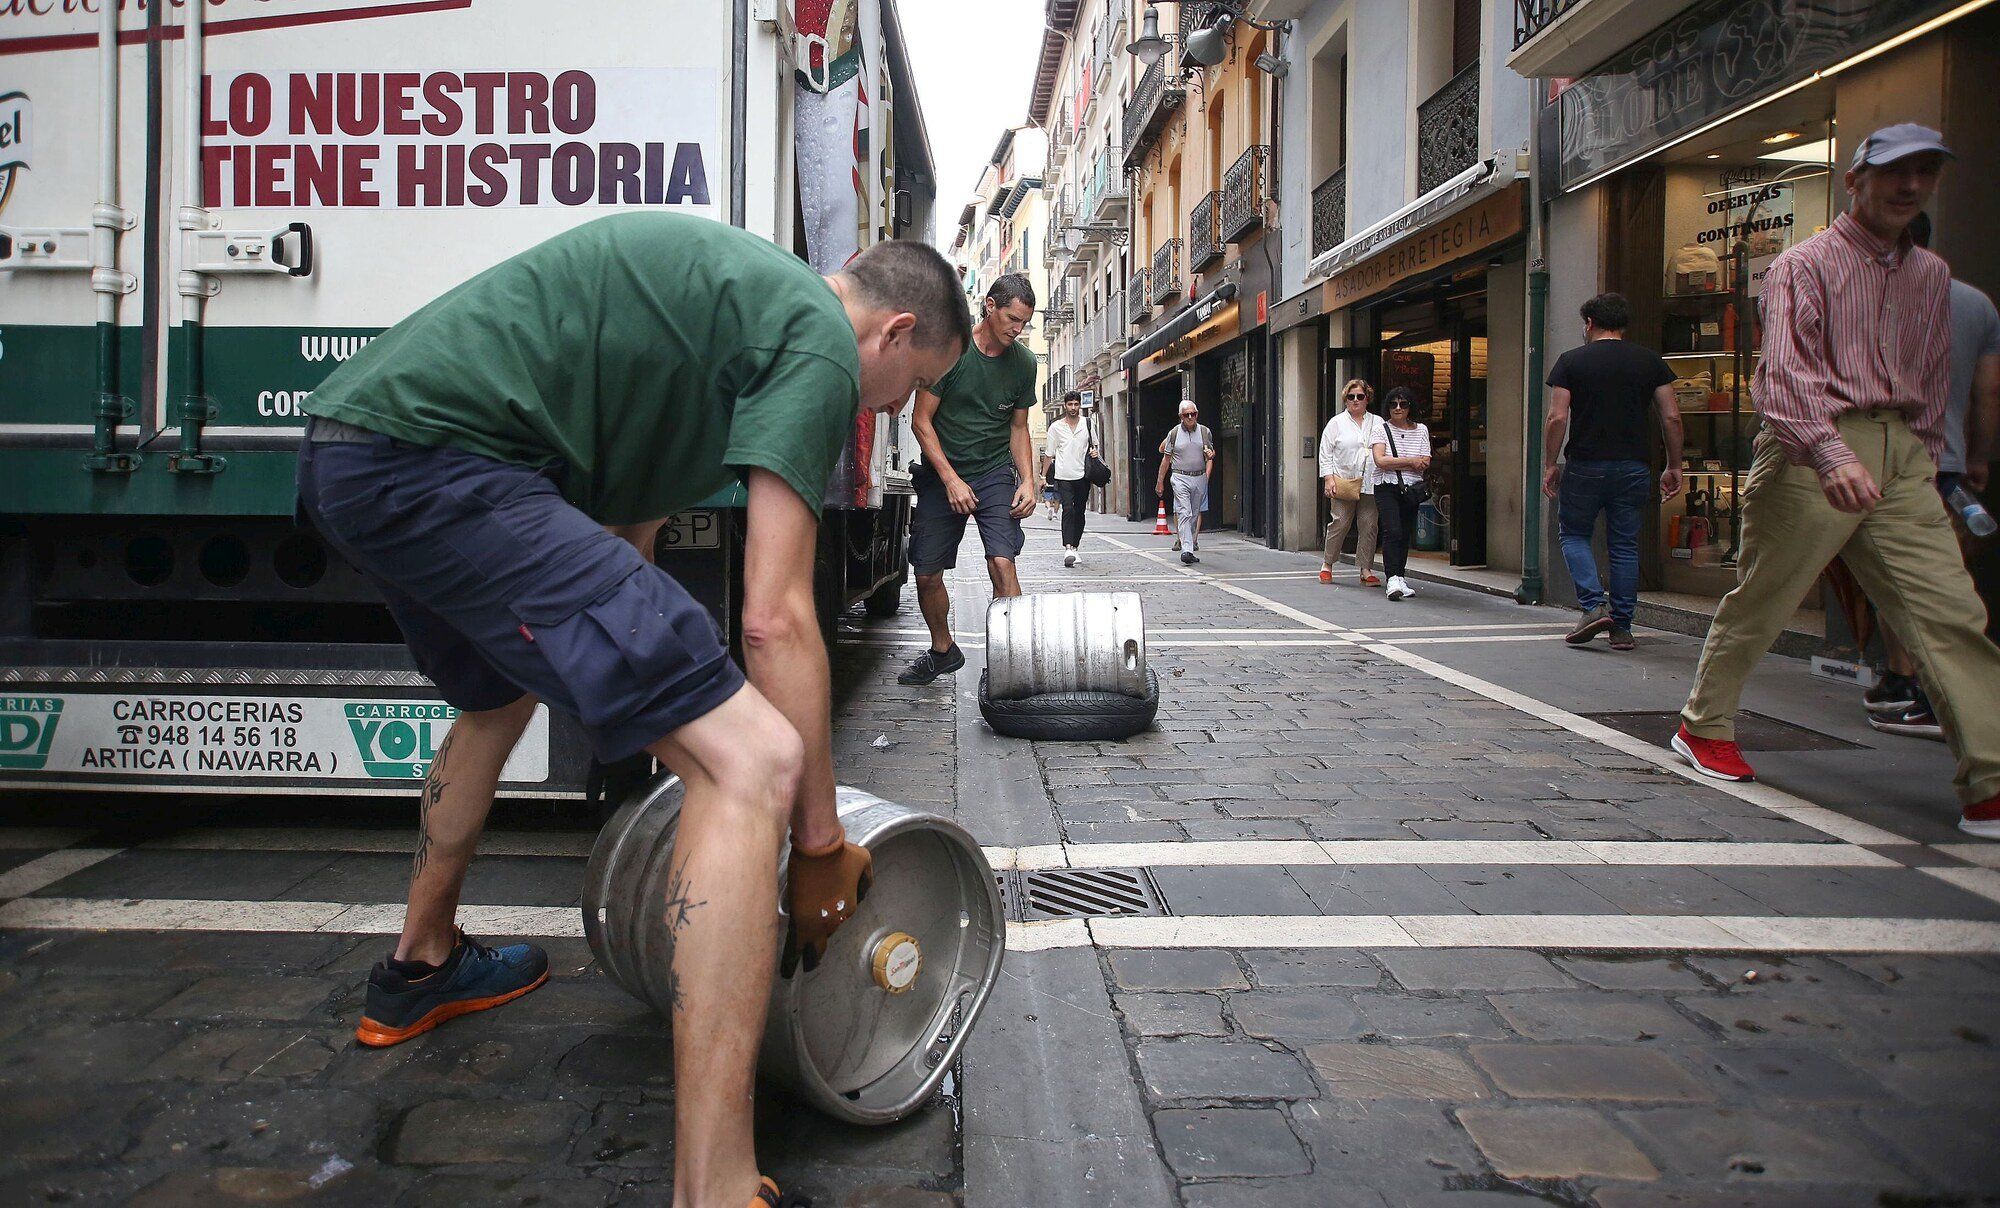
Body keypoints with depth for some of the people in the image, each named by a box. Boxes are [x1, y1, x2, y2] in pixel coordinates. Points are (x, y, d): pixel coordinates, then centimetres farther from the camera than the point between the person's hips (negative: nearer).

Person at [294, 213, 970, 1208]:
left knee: (498, 697, 38)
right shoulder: (821, 339, -1)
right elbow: (774, 618, -9)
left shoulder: (730, 292, 27)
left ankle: (419, 972, 57)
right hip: (435, 458, -11)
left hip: (342, 451, 11)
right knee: (751, 759, -15)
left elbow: (626, 537, 30)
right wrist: (821, 846, 1)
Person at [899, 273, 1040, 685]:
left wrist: (1027, 481, -2)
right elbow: (922, 420, -8)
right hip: (942, 474, -1)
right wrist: (951, 479, -15)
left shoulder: (1023, 362, 1)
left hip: (995, 473, 1)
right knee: (927, 574, 4)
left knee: (1002, 562, -19)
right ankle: (943, 651, 27)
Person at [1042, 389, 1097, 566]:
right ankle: (1068, 549, -25)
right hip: (1064, 476, -3)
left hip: (1083, 476, 3)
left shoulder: (1087, 424, 7)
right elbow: (1049, 454, 8)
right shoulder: (1056, 427, 3)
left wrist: (1094, 451, -3)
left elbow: (1094, 444, 21)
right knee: (1068, 510, -17)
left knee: (1079, 513, 8)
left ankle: (1075, 547, 20)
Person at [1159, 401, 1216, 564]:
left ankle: (1192, 540, 22)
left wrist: (1206, 477, -3)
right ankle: (1186, 550, -21)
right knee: (1184, 513, -14)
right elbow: (1166, 459, 9)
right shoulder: (1174, 433, 3)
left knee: (1195, 513, 9)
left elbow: (1210, 457, 16)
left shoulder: (1205, 432, 7)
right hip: (1180, 478, -3)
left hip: (1200, 478, 3)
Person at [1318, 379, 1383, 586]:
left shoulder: (1378, 423, 14)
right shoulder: (1336, 423, 8)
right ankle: (1327, 564, 12)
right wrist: (1328, 479, -5)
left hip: (1369, 483, 2)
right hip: (1343, 483, -2)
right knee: (1340, 522, -4)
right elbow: (1325, 453, 5)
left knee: (1369, 525, -1)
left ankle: (1366, 569, 5)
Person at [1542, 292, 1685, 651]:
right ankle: (1622, 628, 10)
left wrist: (1551, 465, 0)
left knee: (1574, 535, 13)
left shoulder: (1571, 360, 0)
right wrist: (1674, 467, 10)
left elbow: (1557, 418, -8)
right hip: (1633, 467, 2)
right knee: (1625, 545, 9)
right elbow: (1671, 417, 3)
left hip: (1584, 466, -2)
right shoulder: (1650, 361, 7)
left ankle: (1594, 606, -7)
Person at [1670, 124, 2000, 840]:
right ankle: (1703, 727, 23)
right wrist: (1833, 453, -31)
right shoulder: (1806, 265, -2)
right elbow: (1788, 370, -17)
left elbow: (1933, 379, 26)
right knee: (1760, 600, 4)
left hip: (1901, 457, 5)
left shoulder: (1931, 276, 19)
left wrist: (1922, 457, 15)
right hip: (1813, 450, -5)